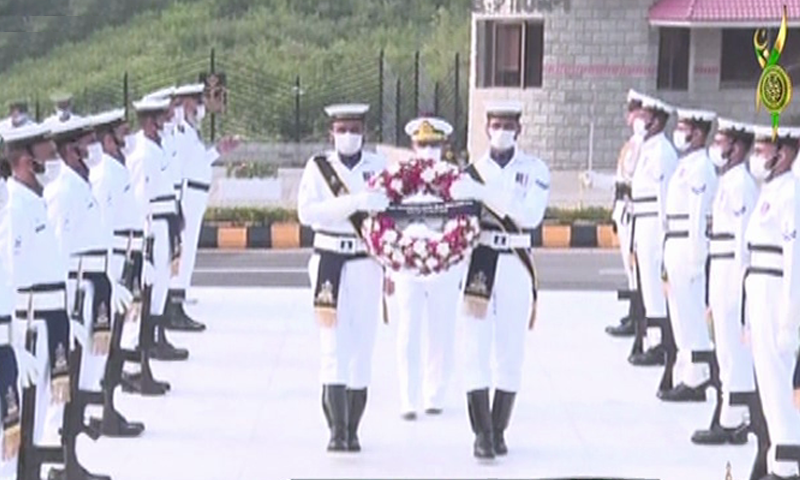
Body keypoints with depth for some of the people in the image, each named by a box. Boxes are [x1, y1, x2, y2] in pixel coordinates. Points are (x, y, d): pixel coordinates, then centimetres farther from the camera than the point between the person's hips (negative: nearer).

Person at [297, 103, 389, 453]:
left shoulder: (378, 166, 7)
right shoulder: (318, 167, 3)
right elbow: (306, 211, -13)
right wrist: (353, 202, -21)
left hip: (366, 264, 1)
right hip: (330, 262, -1)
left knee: (363, 345, 3)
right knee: (335, 345, -6)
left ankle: (352, 430, 11)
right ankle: (337, 429, -7)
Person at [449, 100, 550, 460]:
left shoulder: (535, 170, 4)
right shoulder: (472, 171, 7)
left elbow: (531, 215, -13)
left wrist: (485, 194, -20)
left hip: (516, 265, 0)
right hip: (479, 263, 0)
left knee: (511, 350, 4)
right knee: (476, 348, -6)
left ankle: (499, 431, 13)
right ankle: (482, 434, -3)